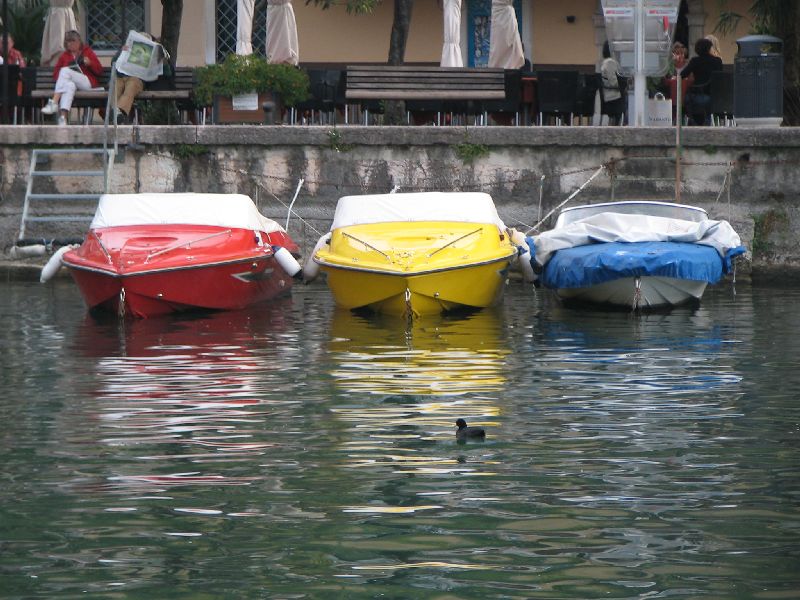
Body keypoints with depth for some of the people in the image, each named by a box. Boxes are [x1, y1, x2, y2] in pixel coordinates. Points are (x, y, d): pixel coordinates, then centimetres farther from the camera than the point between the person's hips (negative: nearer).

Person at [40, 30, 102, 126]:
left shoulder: (88, 52, 18)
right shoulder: (64, 55, 21)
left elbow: (99, 71, 14)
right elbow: (55, 73, 20)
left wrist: (90, 63, -6)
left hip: (87, 83, -1)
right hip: (70, 81, 1)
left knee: (65, 71, -29)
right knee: (69, 85, -39)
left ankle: (53, 103, -42)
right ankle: (63, 117, -57)